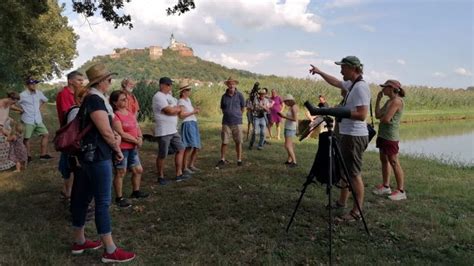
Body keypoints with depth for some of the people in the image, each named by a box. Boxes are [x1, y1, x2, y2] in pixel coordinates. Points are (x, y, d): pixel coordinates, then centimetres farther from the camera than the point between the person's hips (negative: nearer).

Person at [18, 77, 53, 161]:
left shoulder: (39, 93, 2)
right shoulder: (22, 95, -13)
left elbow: (45, 100, 24)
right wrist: (21, 110, -6)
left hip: (38, 120, 5)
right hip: (28, 121, -5)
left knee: (46, 134, 4)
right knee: (26, 138, 3)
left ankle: (43, 154, 12)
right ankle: (29, 156, 15)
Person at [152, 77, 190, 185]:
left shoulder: (169, 95, 15)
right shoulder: (158, 97, -15)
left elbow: (178, 110, 14)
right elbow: (170, 111, -20)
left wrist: (174, 109, -6)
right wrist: (178, 108, -2)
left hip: (173, 130, 9)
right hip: (164, 131, -9)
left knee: (180, 149, 11)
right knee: (162, 155, 2)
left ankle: (179, 174, 19)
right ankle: (161, 177, 18)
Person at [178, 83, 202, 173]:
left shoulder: (188, 99, 18)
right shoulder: (181, 101, -8)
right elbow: (181, 115, -18)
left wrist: (196, 110, 11)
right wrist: (193, 112, -16)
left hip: (194, 124, 9)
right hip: (187, 124, -9)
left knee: (197, 148, 10)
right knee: (190, 147, -20)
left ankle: (191, 165, 22)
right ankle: (184, 167, -15)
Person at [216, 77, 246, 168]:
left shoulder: (239, 95, -2)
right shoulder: (224, 96, 3)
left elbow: (242, 107, 11)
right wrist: (227, 115, 12)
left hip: (237, 122, -1)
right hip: (226, 122, 1)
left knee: (238, 142, 4)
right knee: (224, 142, 3)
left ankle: (239, 160, 15)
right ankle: (222, 160, 16)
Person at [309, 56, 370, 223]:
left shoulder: (361, 87, -17)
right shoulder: (351, 84, 12)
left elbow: (361, 115, -24)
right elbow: (335, 83, 32)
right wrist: (320, 72, 33)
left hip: (355, 137, -10)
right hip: (347, 134, 10)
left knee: (354, 174, -6)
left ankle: (356, 212, 2)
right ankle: (342, 202, 33)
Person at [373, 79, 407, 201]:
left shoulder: (397, 101, -15)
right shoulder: (389, 101, 13)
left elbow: (386, 119, -22)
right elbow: (378, 115, 10)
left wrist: (381, 117, 1)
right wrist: (378, 99, 7)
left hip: (390, 136, -10)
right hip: (383, 134, 10)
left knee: (394, 163, -5)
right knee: (384, 160, 14)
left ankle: (401, 191, 2)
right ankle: (386, 186, 24)